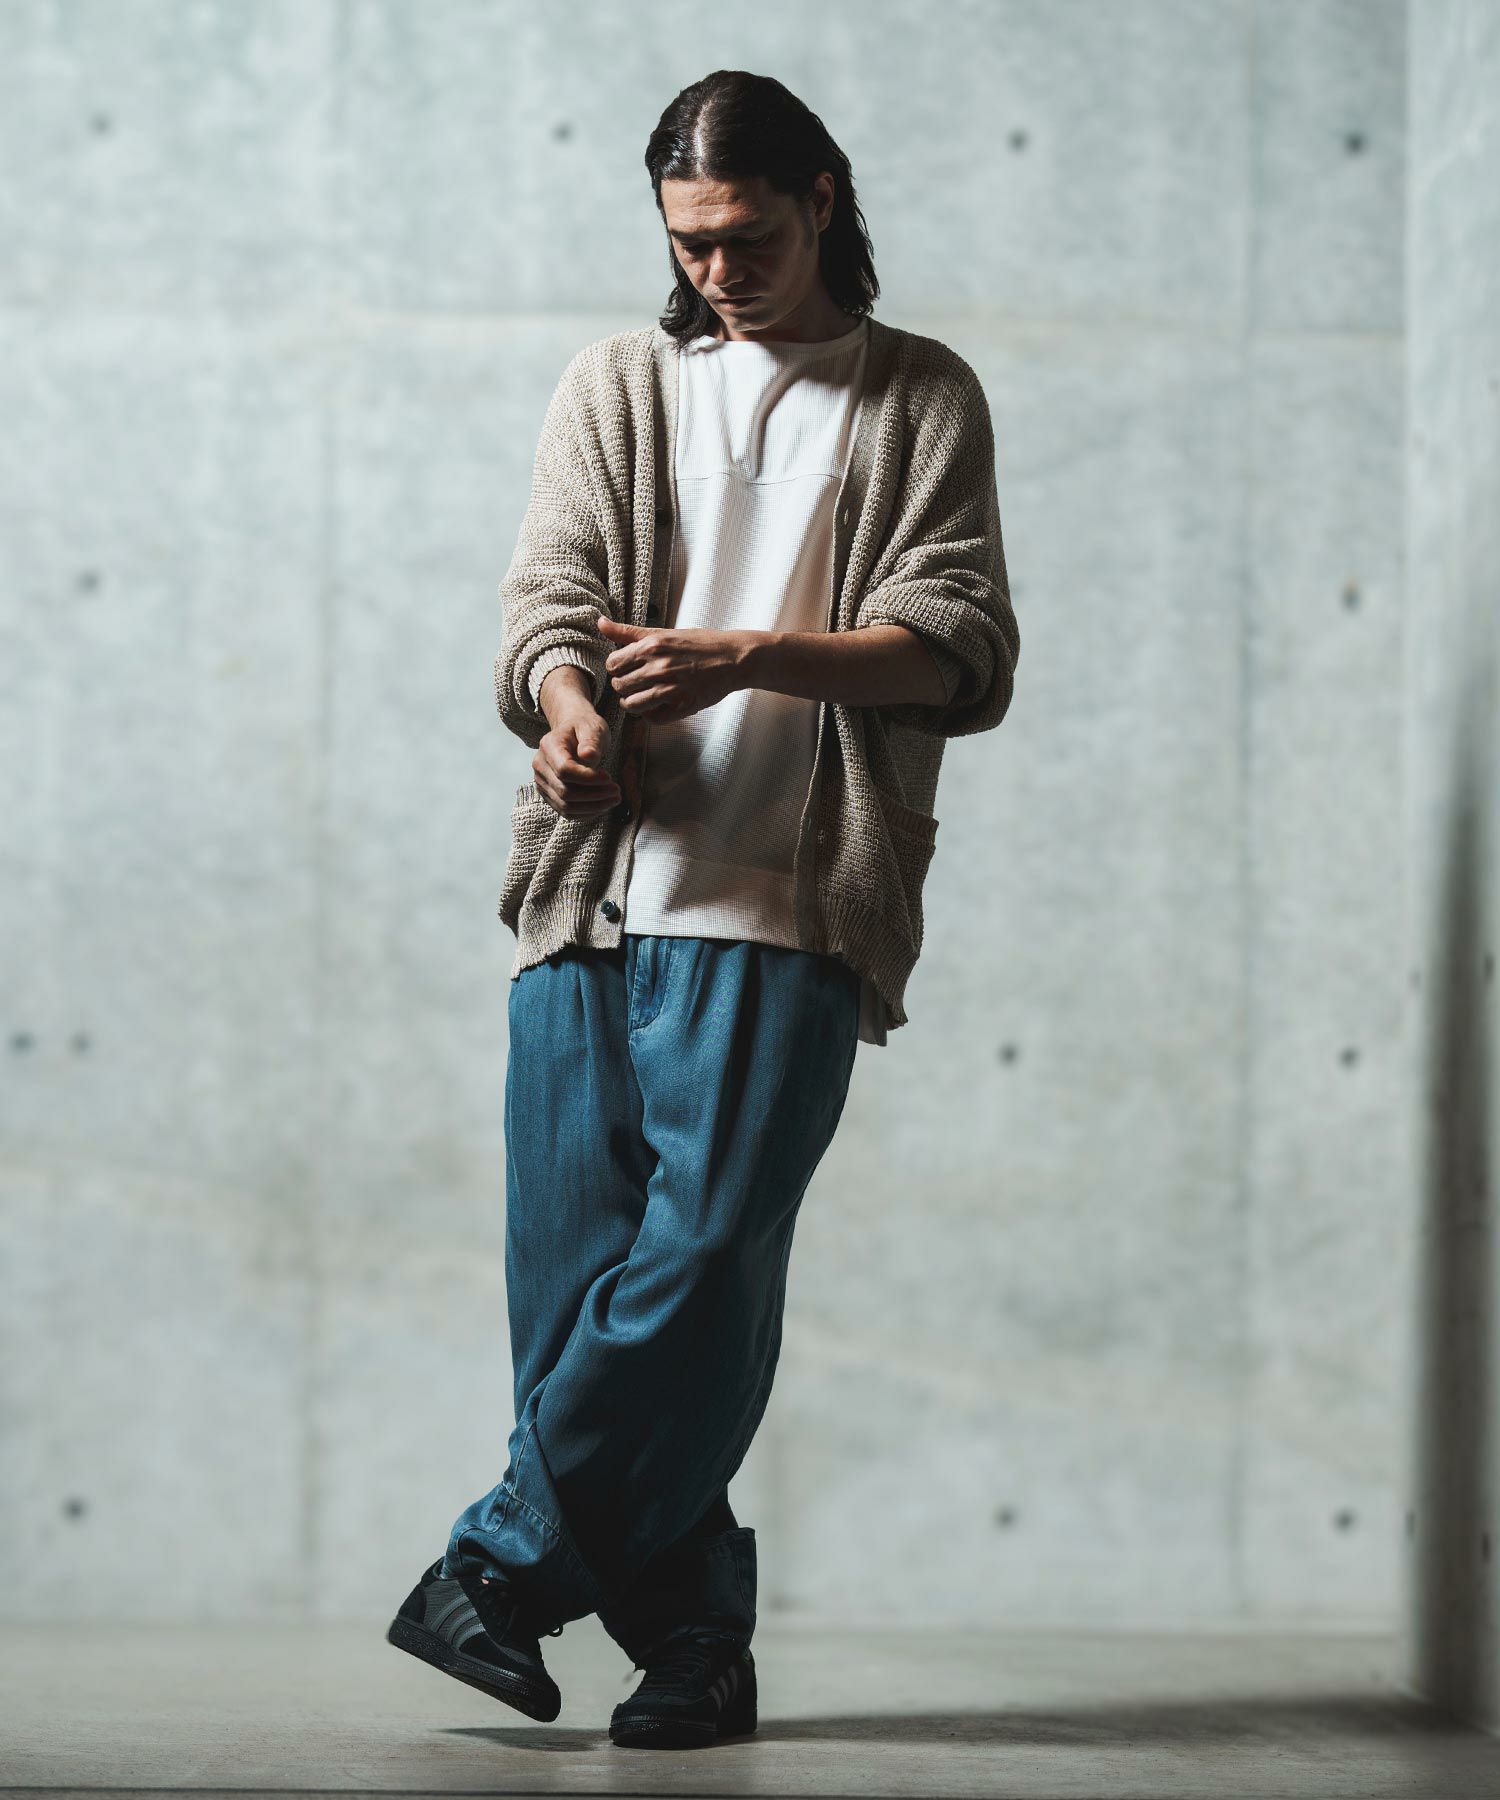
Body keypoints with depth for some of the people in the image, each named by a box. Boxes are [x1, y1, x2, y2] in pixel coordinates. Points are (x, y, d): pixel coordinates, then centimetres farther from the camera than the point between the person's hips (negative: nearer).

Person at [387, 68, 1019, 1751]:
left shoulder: (919, 400, 13)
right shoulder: (615, 383, 20)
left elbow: (965, 653, 1)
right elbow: (548, 596, 8)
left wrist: (742, 657, -13)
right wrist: (568, 705, -16)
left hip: (785, 911, -3)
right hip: (590, 896, 3)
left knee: (703, 1259, -15)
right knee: (575, 1278, -2)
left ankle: (501, 1569, -6)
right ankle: (691, 1637, 7)